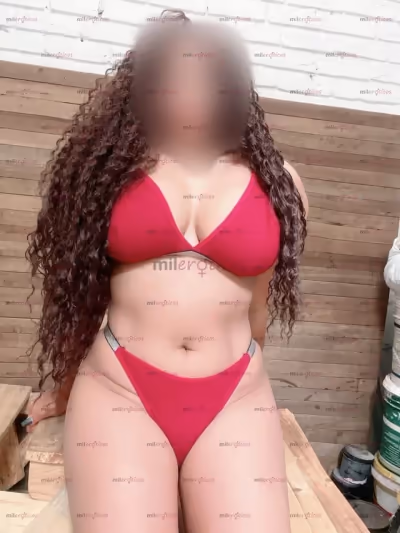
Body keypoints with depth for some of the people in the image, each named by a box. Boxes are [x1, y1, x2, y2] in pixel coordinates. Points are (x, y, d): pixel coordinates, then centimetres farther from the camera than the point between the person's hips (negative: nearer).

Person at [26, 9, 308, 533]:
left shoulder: (279, 182, 4)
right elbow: (77, 284, 10)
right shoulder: (110, 164, 3)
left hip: (235, 401, 2)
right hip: (117, 389, 0)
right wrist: (64, 385, 19)